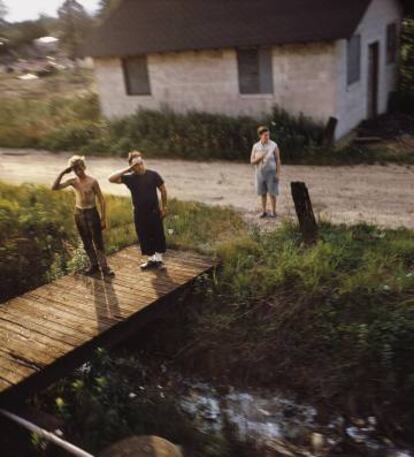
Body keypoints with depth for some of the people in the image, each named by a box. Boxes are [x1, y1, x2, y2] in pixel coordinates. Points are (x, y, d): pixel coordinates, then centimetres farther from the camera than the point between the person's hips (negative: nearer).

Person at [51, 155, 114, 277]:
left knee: (98, 242, -2)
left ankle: (104, 267, 3)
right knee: (86, 242, 13)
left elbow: (101, 200, -9)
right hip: (79, 213, 5)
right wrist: (62, 173, -17)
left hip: (92, 212, -5)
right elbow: (54, 187, -10)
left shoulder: (92, 181, -13)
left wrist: (103, 218, -11)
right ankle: (94, 265, 25)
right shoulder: (73, 181, -2)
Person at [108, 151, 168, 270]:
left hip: (154, 211, -1)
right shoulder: (129, 178, -7)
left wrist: (164, 207, 2)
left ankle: (159, 259, 23)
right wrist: (126, 170, -20)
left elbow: (163, 190, 1)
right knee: (144, 237, 10)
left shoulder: (153, 175, -9)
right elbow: (111, 179, -17)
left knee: (158, 235, 7)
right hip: (139, 213, 1)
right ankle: (151, 259, 27)